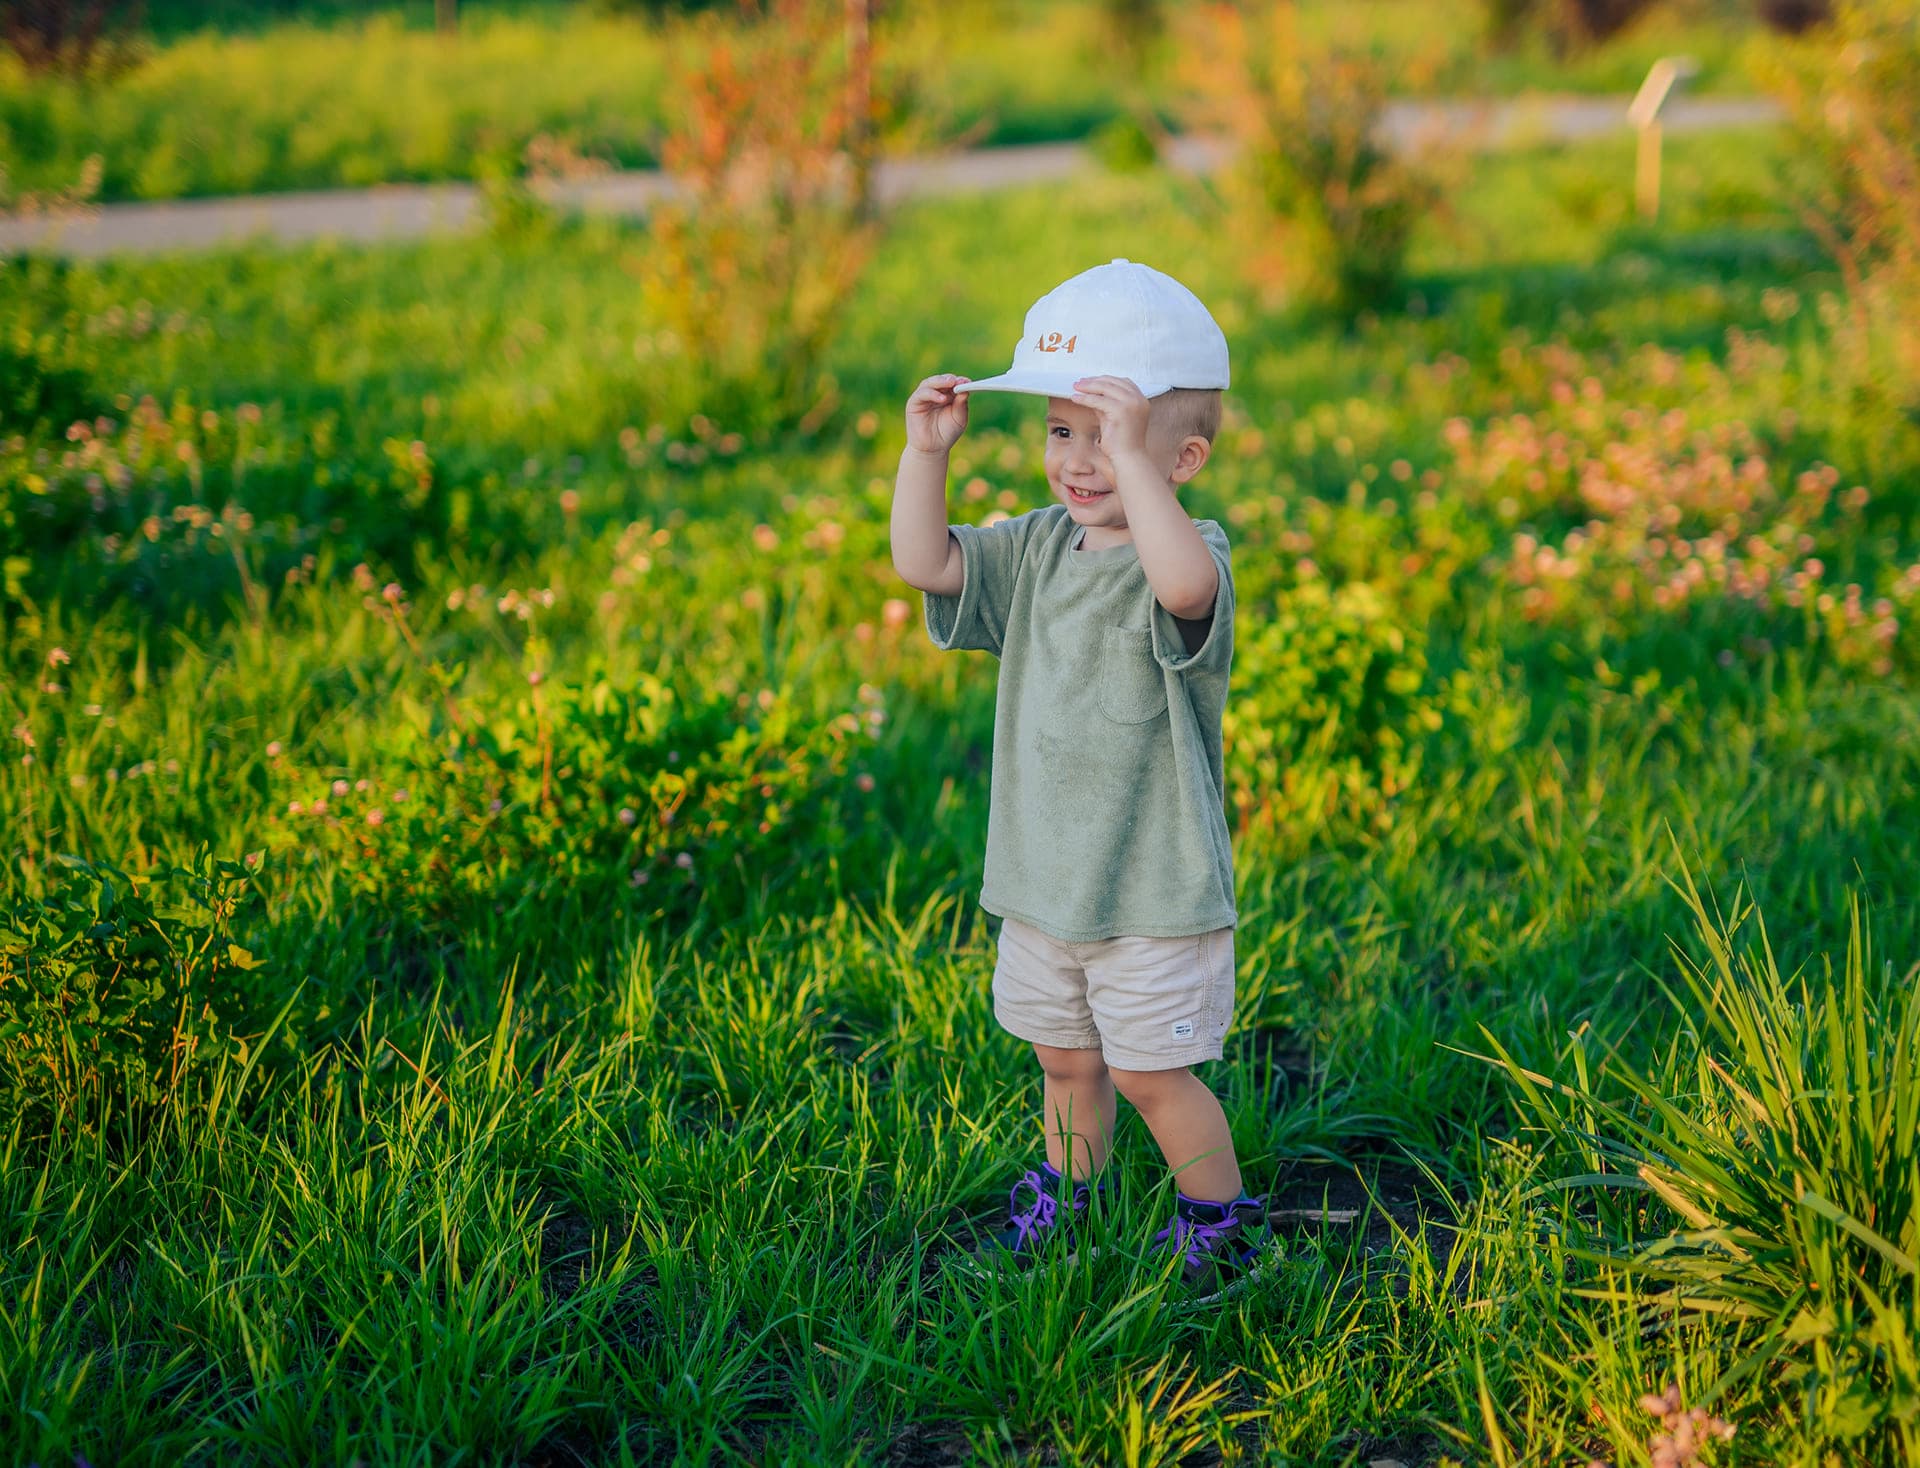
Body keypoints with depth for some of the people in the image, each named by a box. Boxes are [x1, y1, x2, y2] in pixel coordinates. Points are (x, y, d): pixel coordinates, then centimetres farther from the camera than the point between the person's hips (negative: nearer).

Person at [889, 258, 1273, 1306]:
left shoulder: (1194, 556, -18)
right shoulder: (1039, 548, 4)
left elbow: (1183, 584, -43)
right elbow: (924, 563, -3)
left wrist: (1131, 455, -47)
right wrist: (926, 452, -14)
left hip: (1154, 890, -6)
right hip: (1042, 877, 6)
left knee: (1153, 1072, 5)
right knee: (1066, 1061, 21)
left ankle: (1220, 1227, 26)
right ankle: (1063, 1203, 42)